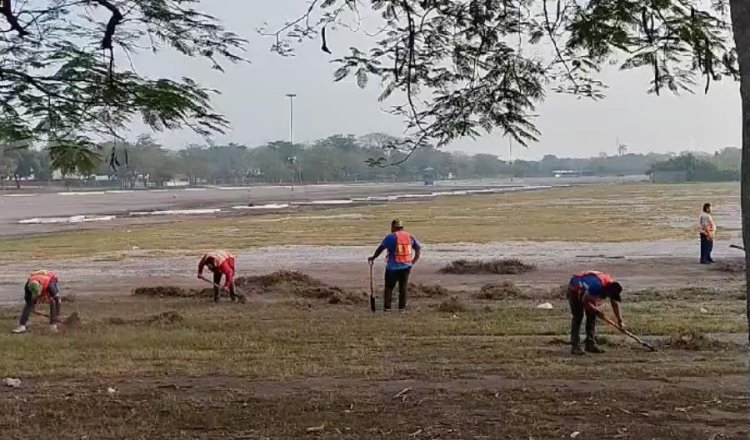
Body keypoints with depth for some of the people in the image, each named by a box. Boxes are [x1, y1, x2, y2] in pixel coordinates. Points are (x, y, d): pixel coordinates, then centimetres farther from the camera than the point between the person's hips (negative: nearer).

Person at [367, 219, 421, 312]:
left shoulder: (391, 237, -9)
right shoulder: (410, 237, 5)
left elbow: (380, 249, -6)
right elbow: (418, 248, 5)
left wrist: (373, 258, 8)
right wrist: (414, 261, 11)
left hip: (393, 267, -4)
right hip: (406, 267, 4)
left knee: (389, 287, 8)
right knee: (403, 287, 12)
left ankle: (387, 307, 7)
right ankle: (402, 307, 12)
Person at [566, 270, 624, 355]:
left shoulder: (611, 286, -15)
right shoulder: (597, 286, -40)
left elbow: (615, 303, 0)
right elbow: (585, 301, -31)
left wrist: (620, 321, 1)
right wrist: (596, 310, -21)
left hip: (586, 291, 8)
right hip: (575, 289, -8)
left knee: (592, 316, 0)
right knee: (578, 316, -14)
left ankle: (591, 345, 3)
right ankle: (575, 347, -15)